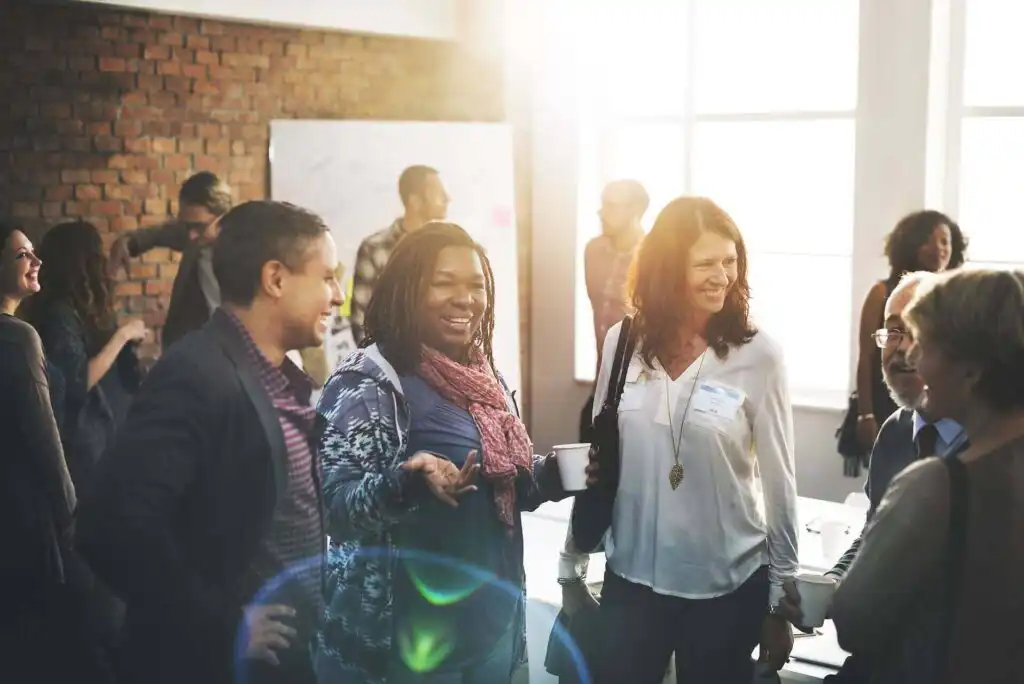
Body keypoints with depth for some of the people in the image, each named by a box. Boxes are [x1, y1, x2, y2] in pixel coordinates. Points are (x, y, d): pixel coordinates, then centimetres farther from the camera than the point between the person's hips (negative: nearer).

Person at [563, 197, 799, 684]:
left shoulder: (758, 355, -9)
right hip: (631, 579, 2)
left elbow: (778, 481, -5)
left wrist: (781, 600, -2)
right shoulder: (623, 344, -2)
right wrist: (572, 569, 9)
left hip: (728, 586, -2)